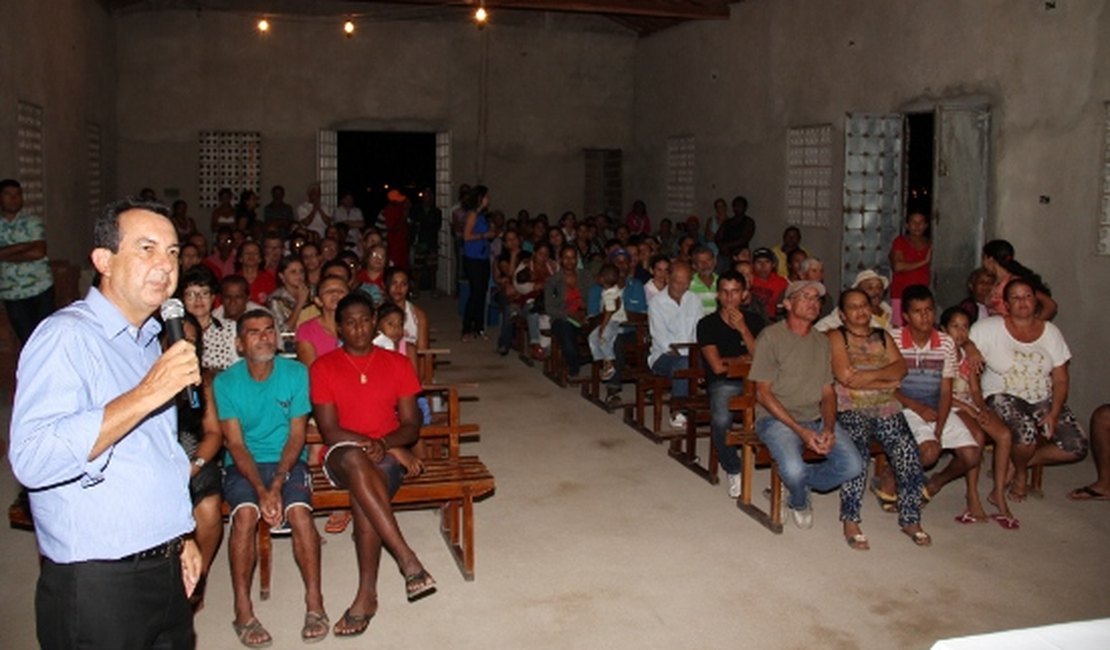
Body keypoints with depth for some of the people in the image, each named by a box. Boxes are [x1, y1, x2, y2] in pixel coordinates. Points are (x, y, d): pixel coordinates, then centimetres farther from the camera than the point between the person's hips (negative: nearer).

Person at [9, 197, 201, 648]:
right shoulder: (66, 336, -15)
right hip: (97, 584, -8)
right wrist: (144, 396, -30)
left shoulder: (149, 340, 13)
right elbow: (32, 461, -29)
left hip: (168, 572, 8)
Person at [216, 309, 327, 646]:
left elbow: (297, 435, -3)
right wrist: (261, 490, -20)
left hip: (288, 461, 0)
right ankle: (243, 612, -19)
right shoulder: (226, 382, -2)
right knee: (245, 514, -29)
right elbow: (235, 444, -7)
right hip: (242, 465, 0)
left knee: (299, 511, -28)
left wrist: (276, 485, -16)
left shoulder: (296, 373, -1)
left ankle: (315, 604, -15)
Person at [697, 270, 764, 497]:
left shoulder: (754, 321, 12)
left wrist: (743, 329, -10)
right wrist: (744, 359, 6)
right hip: (723, 384, -2)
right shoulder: (707, 324, 2)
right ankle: (733, 470, -5)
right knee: (721, 421, -34)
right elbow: (718, 367, -7)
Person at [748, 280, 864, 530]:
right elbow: (763, 393, -10)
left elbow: (828, 392, 12)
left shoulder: (821, 341, 14)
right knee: (794, 469, -30)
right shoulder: (770, 337, -6)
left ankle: (796, 484, 11)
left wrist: (829, 428, -8)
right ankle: (799, 502, 8)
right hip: (777, 418, -5)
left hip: (817, 418, 6)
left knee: (853, 466, -16)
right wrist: (801, 431, -17)